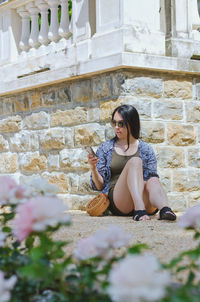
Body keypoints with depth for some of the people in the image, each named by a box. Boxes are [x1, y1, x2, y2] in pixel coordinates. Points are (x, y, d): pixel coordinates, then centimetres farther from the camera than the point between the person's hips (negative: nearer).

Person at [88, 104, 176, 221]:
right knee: (134, 161, -27)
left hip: (145, 201, 2)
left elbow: (152, 177, 11)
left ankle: (165, 210, -63)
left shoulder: (146, 149, 16)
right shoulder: (105, 148, 15)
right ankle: (140, 211, -50)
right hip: (116, 202, -1)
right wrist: (93, 168, -7)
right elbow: (99, 186, 12)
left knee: (153, 181, -33)